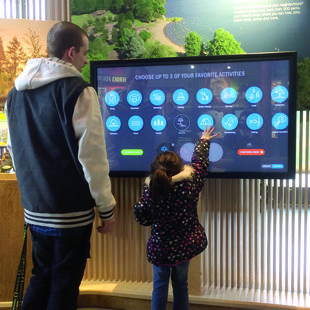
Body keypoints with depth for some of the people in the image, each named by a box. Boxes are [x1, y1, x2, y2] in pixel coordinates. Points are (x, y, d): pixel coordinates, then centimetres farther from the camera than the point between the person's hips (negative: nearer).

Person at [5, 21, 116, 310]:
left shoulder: (16, 92, 8)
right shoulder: (77, 91, -15)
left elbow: (14, 149, 15)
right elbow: (92, 156, -17)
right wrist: (107, 208, -8)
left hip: (34, 210, 7)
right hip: (71, 212, -6)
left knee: (40, 278, 22)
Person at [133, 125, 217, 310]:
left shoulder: (150, 189, -16)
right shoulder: (190, 182, -16)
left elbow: (142, 218, -6)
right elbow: (200, 161, 3)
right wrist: (204, 141, 20)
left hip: (160, 248, -1)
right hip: (185, 245, 2)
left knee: (160, 286, 16)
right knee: (181, 284, 20)